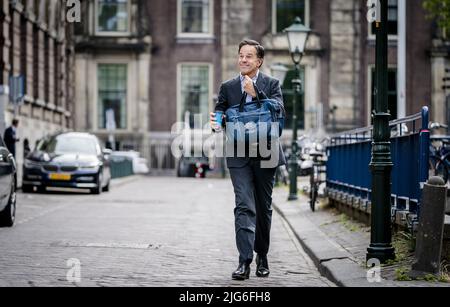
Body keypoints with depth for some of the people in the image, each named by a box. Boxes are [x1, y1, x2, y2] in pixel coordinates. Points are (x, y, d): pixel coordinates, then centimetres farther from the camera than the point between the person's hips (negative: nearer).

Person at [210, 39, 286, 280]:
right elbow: (220, 114, 7)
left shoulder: (271, 85, 3)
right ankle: (245, 261, -16)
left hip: (265, 155, 0)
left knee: (264, 208, 10)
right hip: (239, 156, 0)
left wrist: (256, 94, -21)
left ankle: (262, 256, 27)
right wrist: (215, 121, -16)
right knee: (244, 207, -11)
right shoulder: (228, 88, 9)